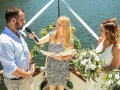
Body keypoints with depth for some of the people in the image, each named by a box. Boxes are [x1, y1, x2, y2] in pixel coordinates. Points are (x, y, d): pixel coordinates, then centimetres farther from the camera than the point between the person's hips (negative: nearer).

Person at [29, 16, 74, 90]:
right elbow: (39, 42, -17)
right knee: (51, 82, 23)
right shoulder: (52, 35, -13)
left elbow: (70, 55, -10)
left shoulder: (70, 40, -19)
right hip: (51, 65, 2)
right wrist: (34, 37, -38)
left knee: (61, 82, 23)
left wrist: (61, 58, -27)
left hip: (62, 67, -2)